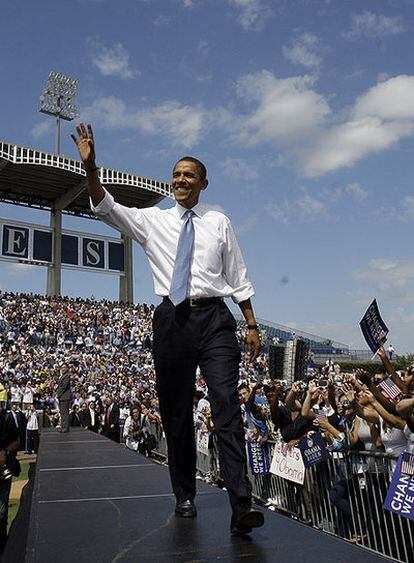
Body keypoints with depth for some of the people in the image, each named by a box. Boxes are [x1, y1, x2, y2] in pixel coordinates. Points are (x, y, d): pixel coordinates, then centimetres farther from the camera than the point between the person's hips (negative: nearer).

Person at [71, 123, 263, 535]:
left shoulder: (219, 222, 13)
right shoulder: (153, 220, 13)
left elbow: (238, 278, 13)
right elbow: (106, 209, 1)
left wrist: (252, 325, 8)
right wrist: (90, 166, -13)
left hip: (214, 319, -1)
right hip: (171, 320, 2)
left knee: (227, 408, -13)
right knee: (176, 413, 8)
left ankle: (241, 508, -13)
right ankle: (184, 496, 23)